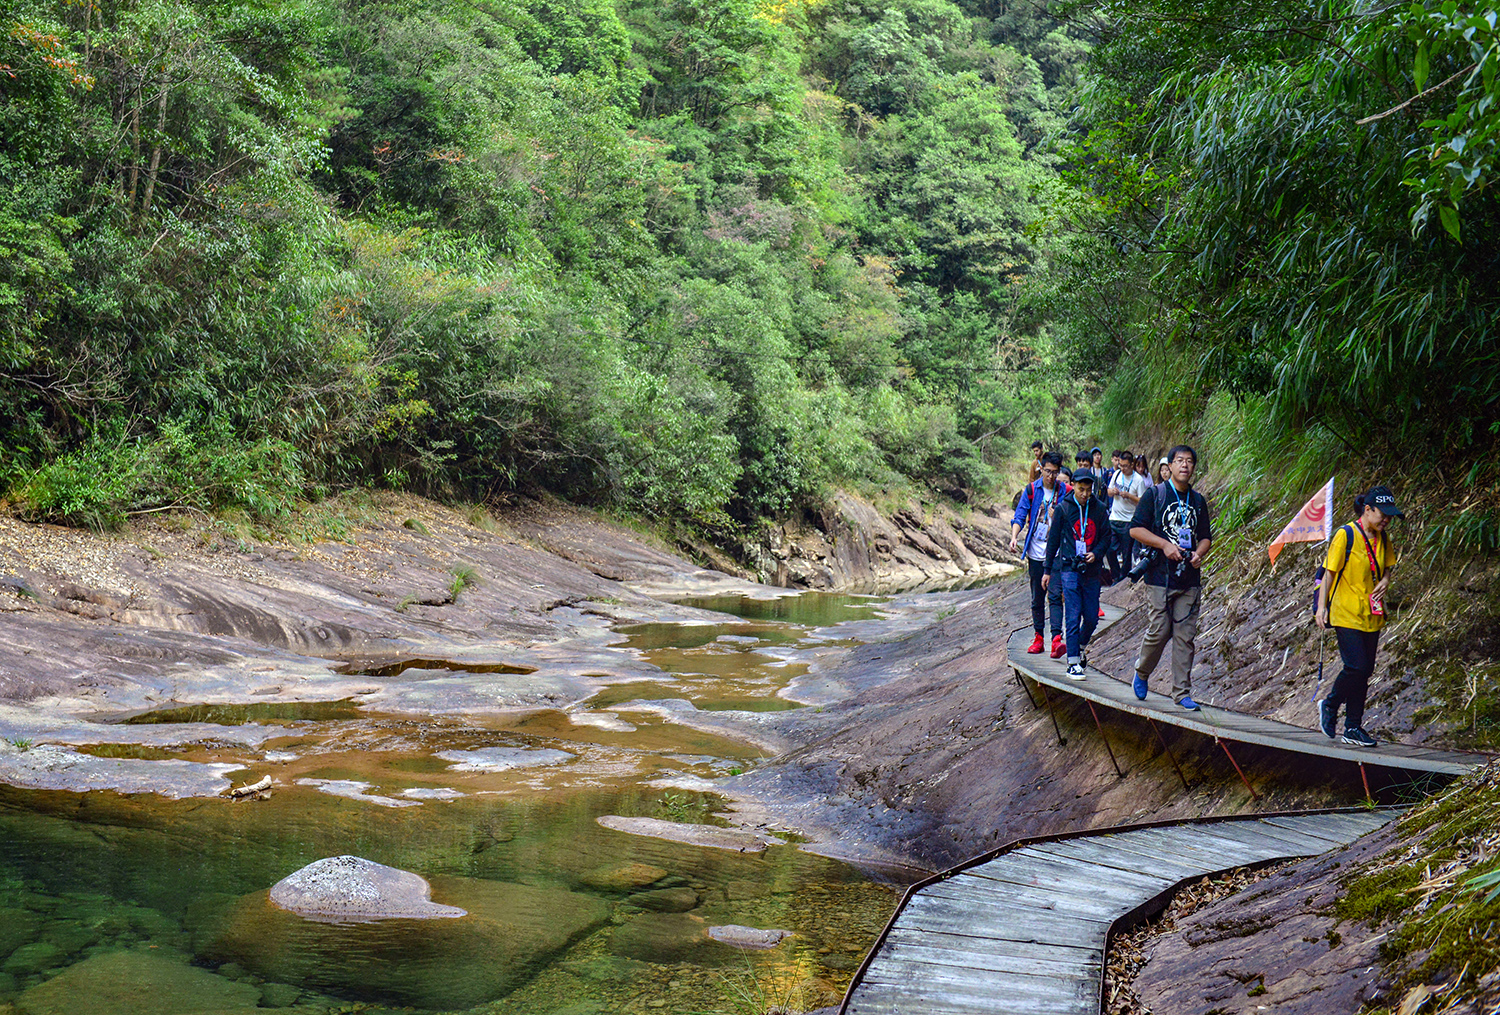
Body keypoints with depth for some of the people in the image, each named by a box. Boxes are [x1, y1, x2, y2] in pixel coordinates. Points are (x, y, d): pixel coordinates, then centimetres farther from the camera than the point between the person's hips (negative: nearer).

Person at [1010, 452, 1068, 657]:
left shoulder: (1065, 492, 2)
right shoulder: (1031, 490, 2)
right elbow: (1020, 515, -2)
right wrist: (1014, 537, -20)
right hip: (1036, 551, 2)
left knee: (1055, 595, -14)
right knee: (1037, 598, 9)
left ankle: (1057, 639, -20)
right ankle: (1038, 637, 20)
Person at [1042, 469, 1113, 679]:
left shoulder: (1099, 508, 4)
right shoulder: (1063, 508, -1)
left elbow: (1107, 536, 11)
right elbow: (1053, 539, 5)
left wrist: (1096, 553, -9)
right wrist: (1047, 569, 6)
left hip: (1091, 569, 3)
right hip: (1070, 568, -3)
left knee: (1092, 618, 7)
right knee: (1073, 617, -8)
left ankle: (1080, 647, 35)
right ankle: (1073, 663, -4)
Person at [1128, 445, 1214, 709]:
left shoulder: (1198, 501, 14)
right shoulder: (1154, 494, 1)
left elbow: (1206, 537, 20)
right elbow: (1135, 529, -3)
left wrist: (1199, 553, -2)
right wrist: (1164, 545, -14)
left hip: (1189, 578, 4)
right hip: (1160, 576, -4)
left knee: (1185, 636, 2)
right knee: (1159, 631, -6)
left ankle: (1182, 692, 7)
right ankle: (1141, 672, 21)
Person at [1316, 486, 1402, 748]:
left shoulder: (1382, 538, 7)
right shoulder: (1346, 535, -11)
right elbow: (1329, 572, -9)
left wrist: (1385, 580, 0)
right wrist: (1321, 606, -11)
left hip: (1371, 616, 6)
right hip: (1346, 614, -6)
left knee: (1365, 670, 5)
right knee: (1356, 667, -15)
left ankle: (1353, 727, 14)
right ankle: (1330, 705, 12)